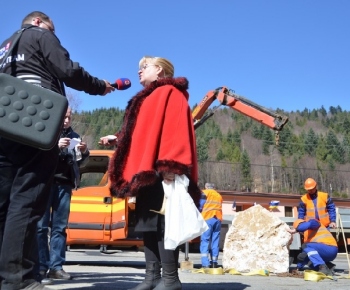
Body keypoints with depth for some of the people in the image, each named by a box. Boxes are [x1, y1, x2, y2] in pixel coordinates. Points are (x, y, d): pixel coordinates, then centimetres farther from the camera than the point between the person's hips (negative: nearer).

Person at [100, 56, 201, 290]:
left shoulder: (169, 93, -1)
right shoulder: (148, 98, 28)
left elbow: (175, 131, -15)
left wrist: (170, 168, -24)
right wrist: (117, 140, 21)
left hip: (160, 171, -10)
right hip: (147, 170, 10)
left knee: (162, 223, -10)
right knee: (148, 225, 7)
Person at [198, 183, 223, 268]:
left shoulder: (205, 192, 10)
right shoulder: (219, 195, 26)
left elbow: (200, 205, 1)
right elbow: (219, 207, 18)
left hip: (208, 218, -5)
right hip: (218, 219, 5)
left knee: (205, 241, -5)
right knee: (215, 241, 9)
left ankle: (205, 264, -15)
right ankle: (214, 263, 12)